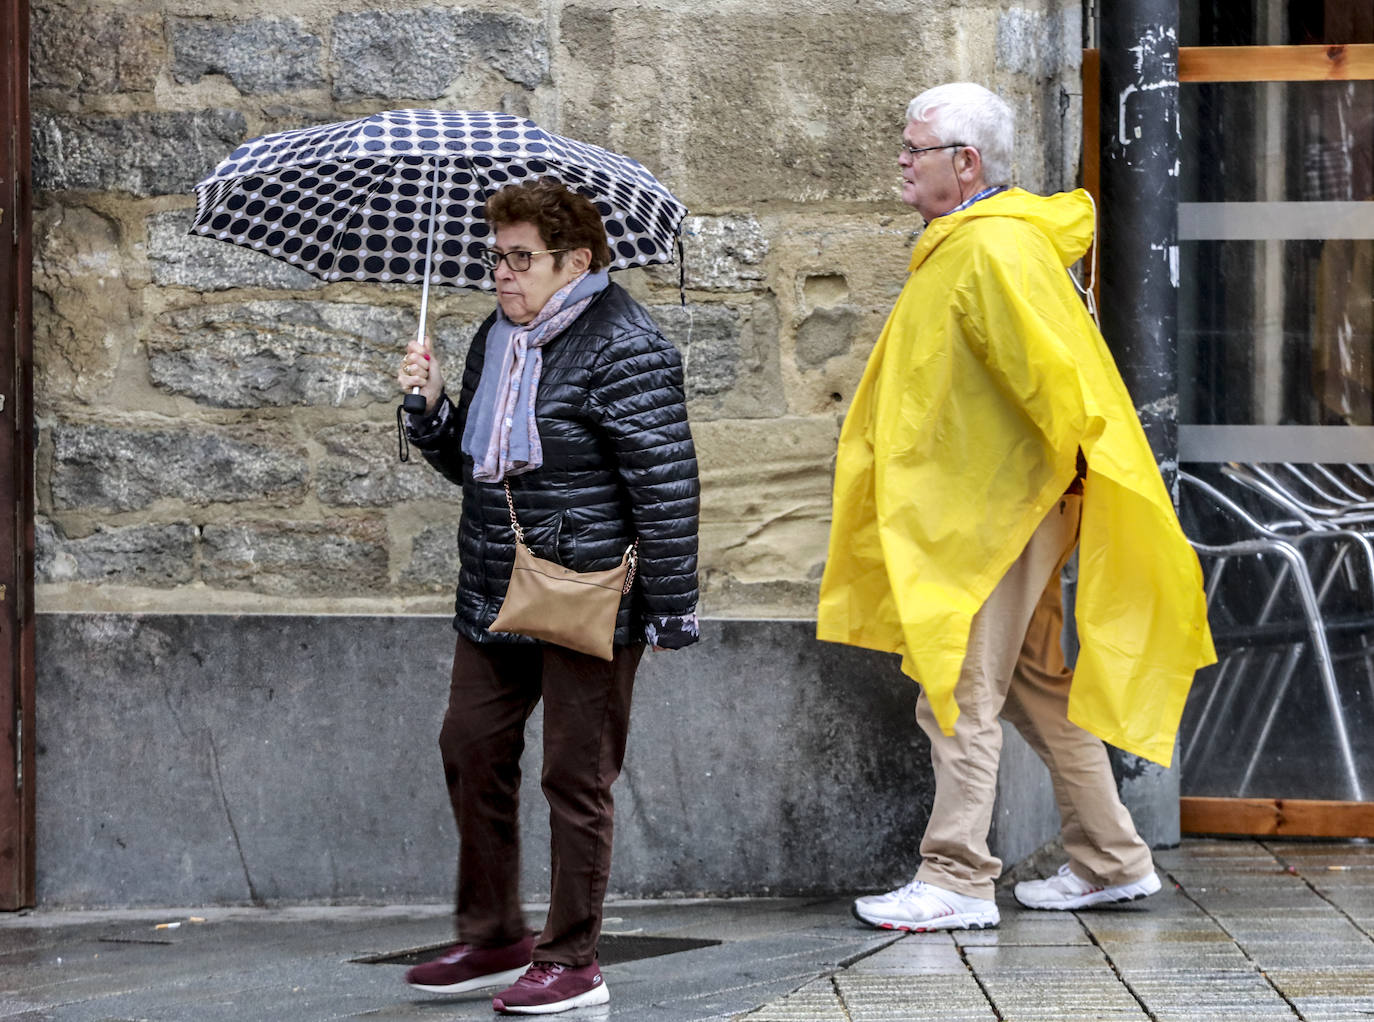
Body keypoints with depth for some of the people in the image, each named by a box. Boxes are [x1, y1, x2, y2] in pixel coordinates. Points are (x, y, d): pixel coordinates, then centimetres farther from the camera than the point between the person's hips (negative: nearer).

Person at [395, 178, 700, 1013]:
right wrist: (433, 405, 3)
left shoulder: (624, 348, -14)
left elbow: (667, 486, -16)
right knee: (472, 754, 12)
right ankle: (495, 938, 25)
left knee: (575, 777, -1)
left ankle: (573, 962, 8)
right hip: (496, 599, 9)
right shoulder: (497, 340, 12)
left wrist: (670, 607, -17)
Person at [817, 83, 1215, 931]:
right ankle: (1112, 861, 21)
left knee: (960, 695, -9)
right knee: (1037, 688, 15)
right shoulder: (961, 247, 15)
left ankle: (957, 882, -6)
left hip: (999, 506, -11)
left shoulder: (995, 252, -19)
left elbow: (1049, 370, -25)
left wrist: (1066, 463, -15)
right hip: (972, 506, 11)